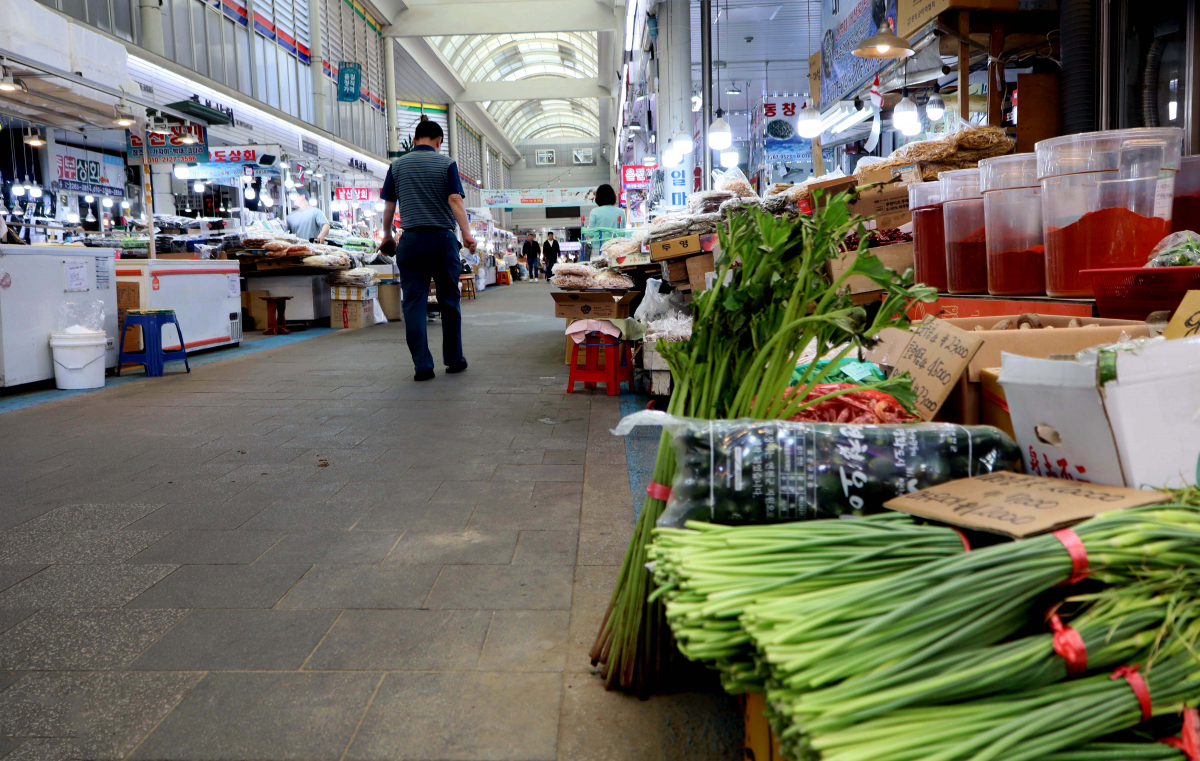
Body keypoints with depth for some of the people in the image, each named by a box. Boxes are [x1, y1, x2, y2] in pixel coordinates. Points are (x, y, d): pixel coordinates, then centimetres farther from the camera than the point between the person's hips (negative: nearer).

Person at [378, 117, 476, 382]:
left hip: (411, 240, 1)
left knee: (413, 303, 1)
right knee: (449, 302, 9)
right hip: (442, 238, -1)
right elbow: (455, 199, -9)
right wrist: (467, 233, -11)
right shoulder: (446, 163, 2)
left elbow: (389, 204, 11)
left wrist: (387, 235, 23)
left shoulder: (398, 165, 8)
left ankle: (423, 365, -3)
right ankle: (454, 360, 16)